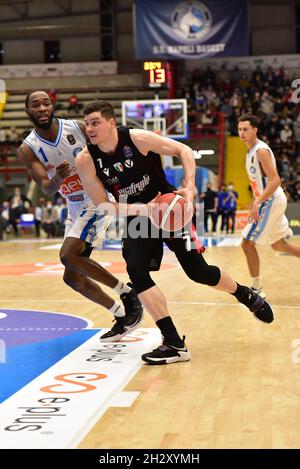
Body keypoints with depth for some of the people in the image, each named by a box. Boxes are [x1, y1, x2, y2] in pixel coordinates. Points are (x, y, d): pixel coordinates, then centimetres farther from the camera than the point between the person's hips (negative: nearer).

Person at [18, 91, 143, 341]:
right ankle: (123, 317, 18)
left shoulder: (78, 128, -12)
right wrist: (58, 178, -40)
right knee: (72, 277, 5)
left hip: (98, 199, -6)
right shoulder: (28, 149, -7)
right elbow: (47, 189, -18)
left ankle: (128, 292, -9)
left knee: (68, 255, -24)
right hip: (75, 209, 6)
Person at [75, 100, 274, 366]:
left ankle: (247, 296, 28)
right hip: (136, 217, 2)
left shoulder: (138, 139, -20)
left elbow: (183, 151, -11)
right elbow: (103, 206, -12)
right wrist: (144, 208, -26)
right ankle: (174, 344, -14)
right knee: (136, 272, -20)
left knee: (198, 272, -3)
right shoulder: (85, 161, -14)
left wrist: (189, 188, -25)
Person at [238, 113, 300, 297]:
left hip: (271, 201, -10)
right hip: (268, 201, 10)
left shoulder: (261, 150, -18)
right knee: (278, 244, 19)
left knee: (247, 243, -7)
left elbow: (275, 181, -26)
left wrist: (257, 203, -32)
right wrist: (255, 202, 23)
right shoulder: (251, 151, 11)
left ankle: (257, 289, 4)